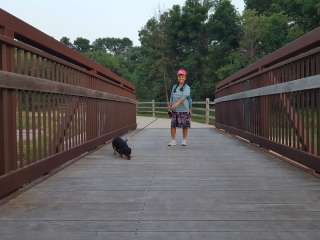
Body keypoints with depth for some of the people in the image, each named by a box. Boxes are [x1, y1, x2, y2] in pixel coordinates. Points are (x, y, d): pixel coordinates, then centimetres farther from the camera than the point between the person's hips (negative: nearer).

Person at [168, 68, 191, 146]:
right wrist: (170, 105, 0)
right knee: (173, 125, -1)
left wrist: (176, 103, -30)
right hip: (175, 110, 3)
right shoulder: (174, 87, 12)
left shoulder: (187, 87, -3)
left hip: (184, 109, -3)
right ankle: (173, 141, 6)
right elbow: (171, 97, 15)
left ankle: (184, 140, 15)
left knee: (185, 126, 2)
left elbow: (184, 97, -18)